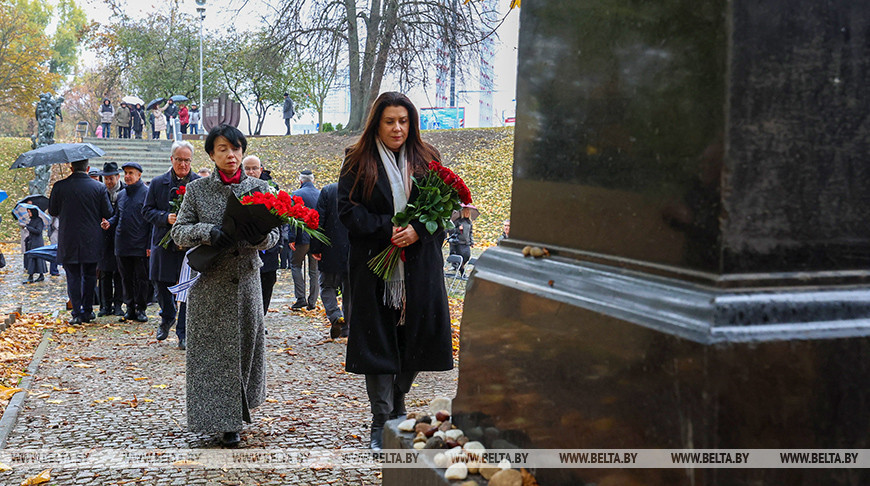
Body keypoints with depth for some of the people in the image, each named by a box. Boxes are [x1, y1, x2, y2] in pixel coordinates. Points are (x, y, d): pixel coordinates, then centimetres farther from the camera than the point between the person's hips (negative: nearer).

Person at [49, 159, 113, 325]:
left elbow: (52, 211, 3)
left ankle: (77, 313, 1)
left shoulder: (60, 187, -6)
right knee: (89, 275, 13)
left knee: (73, 276, 5)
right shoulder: (99, 187, -5)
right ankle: (87, 311, 16)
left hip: (68, 242, -1)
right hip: (91, 242, 1)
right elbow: (108, 213, -1)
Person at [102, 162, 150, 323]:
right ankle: (130, 308, 18)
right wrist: (109, 223, 3)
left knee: (141, 278, 1)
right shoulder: (121, 194, 14)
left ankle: (140, 309, 9)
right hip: (122, 245, 6)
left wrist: (150, 245, -12)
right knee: (126, 278, 10)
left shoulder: (147, 193, -5)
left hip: (140, 245, -6)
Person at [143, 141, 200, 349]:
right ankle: (167, 318, 40)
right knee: (162, 285, 11)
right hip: (164, 244, 2)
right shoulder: (158, 183, 6)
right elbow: (147, 210, 6)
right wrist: (166, 217, -13)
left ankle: (184, 334, 7)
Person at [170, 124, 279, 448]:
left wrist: (260, 237, -20)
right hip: (210, 283, -2)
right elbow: (178, 232, 1)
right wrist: (207, 232, -18)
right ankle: (223, 420, 6)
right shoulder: (197, 190, 2)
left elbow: (274, 235, 4)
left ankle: (239, 408, 29)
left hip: (247, 279, 2)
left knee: (246, 344, 9)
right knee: (213, 349, -1)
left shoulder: (259, 188, 5)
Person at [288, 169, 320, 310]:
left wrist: (292, 238, -10)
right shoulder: (321, 194, 7)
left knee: (295, 265, 8)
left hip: (303, 237, -4)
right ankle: (312, 301, 11)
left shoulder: (297, 194, -8)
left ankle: (301, 298, -2)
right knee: (314, 269, 10)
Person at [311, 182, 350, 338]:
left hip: (331, 251, -2)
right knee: (350, 290, 12)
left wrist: (315, 248, -4)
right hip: (356, 253, 2)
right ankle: (347, 327, 16)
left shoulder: (328, 191, -6)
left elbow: (318, 221, -8)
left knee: (327, 285, 11)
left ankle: (335, 315, -12)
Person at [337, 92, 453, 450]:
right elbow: (348, 210, -4)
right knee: (378, 341, -2)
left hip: (420, 267, 2)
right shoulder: (358, 162, 3)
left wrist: (418, 230, -13)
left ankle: (397, 405, 29)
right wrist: (387, 231, -16)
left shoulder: (426, 159, 9)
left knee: (417, 339, 5)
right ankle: (381, 423, 5)